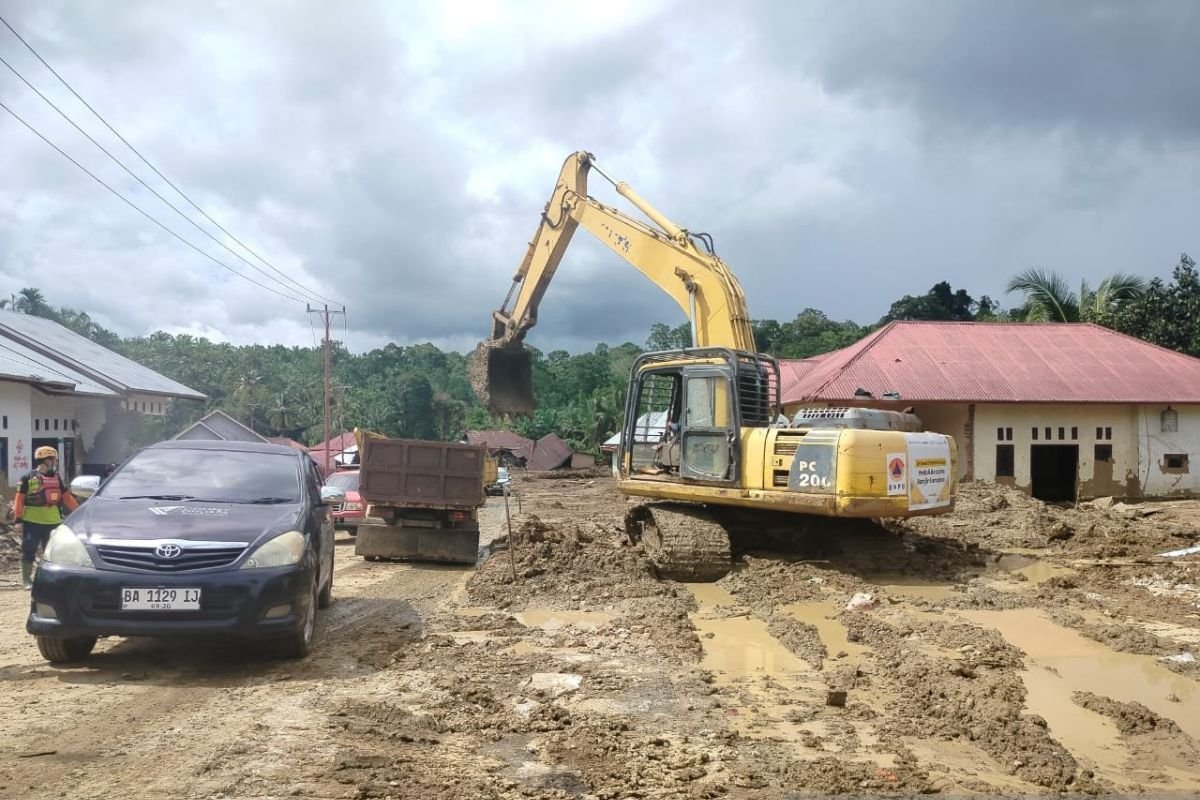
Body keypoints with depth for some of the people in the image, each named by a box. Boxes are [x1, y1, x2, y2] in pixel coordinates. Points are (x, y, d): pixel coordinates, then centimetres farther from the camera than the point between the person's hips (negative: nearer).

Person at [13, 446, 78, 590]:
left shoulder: (56, 478, 11)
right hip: (32, 522, -5)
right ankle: (26, 579, 11)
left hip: (53, 522, 5)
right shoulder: (28, 478, -4)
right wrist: (18, 519, -10)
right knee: (29, 551, 1)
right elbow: (19, 499, -5)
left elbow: (66, 497, 14)